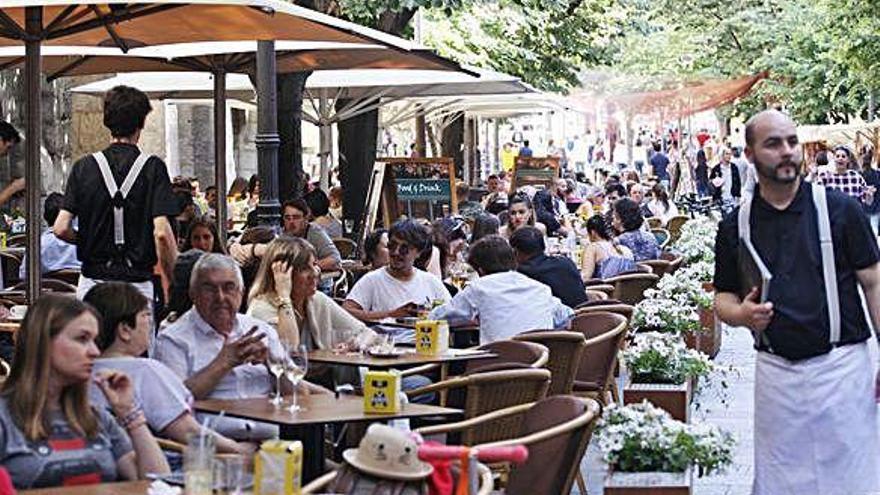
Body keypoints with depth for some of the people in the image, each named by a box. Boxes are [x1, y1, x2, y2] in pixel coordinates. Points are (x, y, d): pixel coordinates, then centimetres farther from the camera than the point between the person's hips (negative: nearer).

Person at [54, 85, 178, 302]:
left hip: (92, 283, 3)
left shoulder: (84, 167, 3)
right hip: (138, 284, -2)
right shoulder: (153, 167, -4)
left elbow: (61, 229, -3)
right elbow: (161, 233, -12)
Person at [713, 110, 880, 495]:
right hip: (775, 371, 2)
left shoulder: (840, 209, -3)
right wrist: (740, 314, -13)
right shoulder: (735, 225, 4)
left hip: (842, 363, -2)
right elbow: (723, 297, 11)